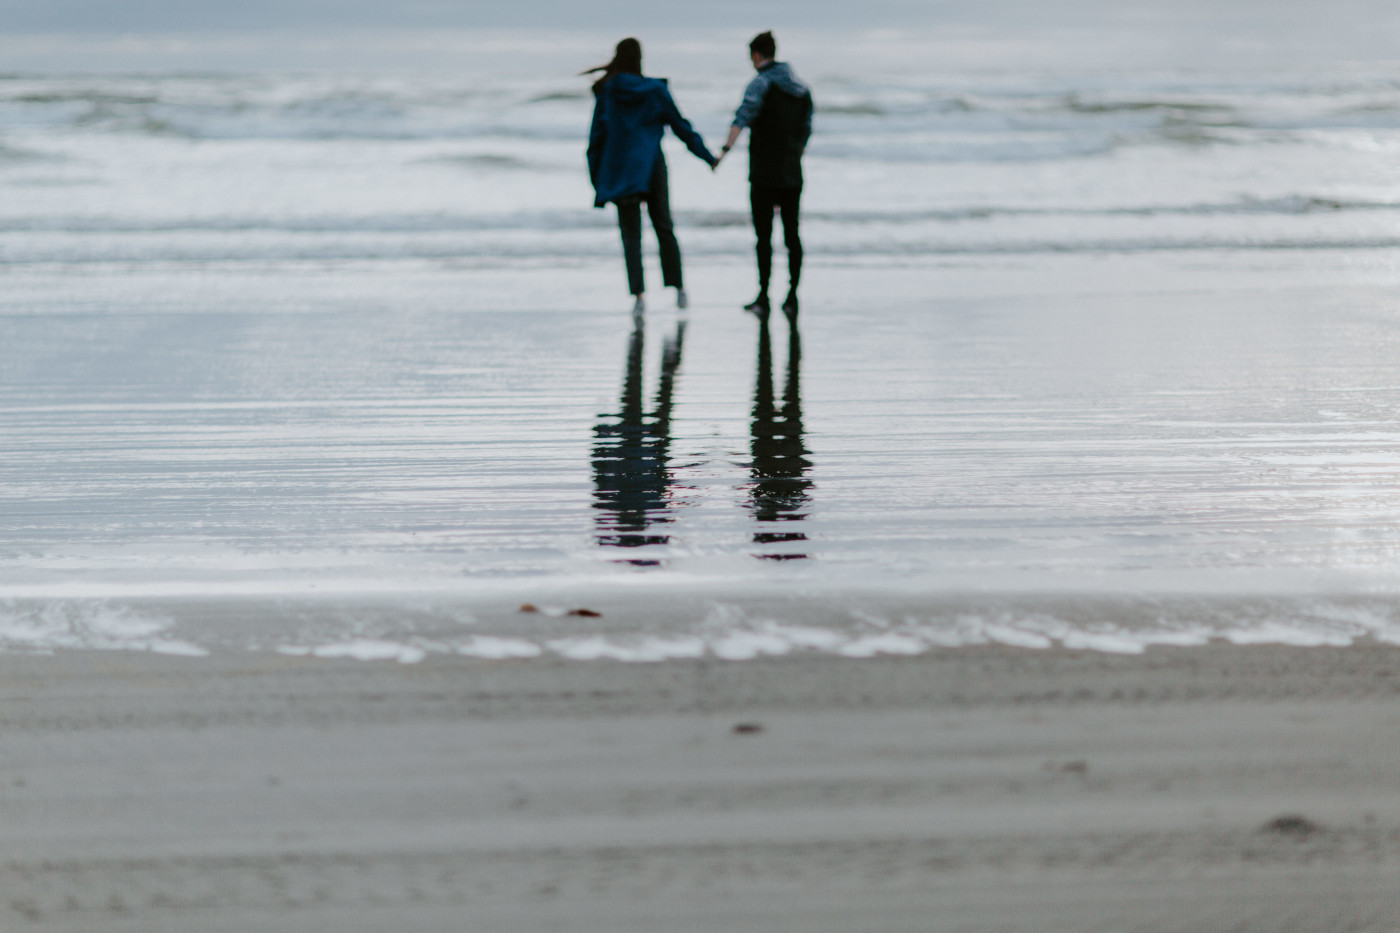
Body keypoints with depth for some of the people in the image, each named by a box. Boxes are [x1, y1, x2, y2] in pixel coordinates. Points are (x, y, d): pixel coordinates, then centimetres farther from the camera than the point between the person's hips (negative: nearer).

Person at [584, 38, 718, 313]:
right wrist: (708, 157, 12)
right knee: (664, 228, 12)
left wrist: (596, 176, 6)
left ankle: (638, 294, -15)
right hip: (652, 167, 1)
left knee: (631, 235, -1)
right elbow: (681, 126, 3)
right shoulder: (655, 90, -1)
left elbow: (597, 135, -1)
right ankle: (679, 289, 11)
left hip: (620, 170, -1)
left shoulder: (606, 91, -3)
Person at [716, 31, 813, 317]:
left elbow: (744, 114, -25)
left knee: (764, 235, -2)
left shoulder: (762, 83, -8)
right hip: (792, 175, 6)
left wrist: (726, 149, -34)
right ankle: (792, 296, 6)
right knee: (792, 234, 10)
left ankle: (763, 297, -4)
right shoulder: (801, 88, 12)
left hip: (764, 175, -6)